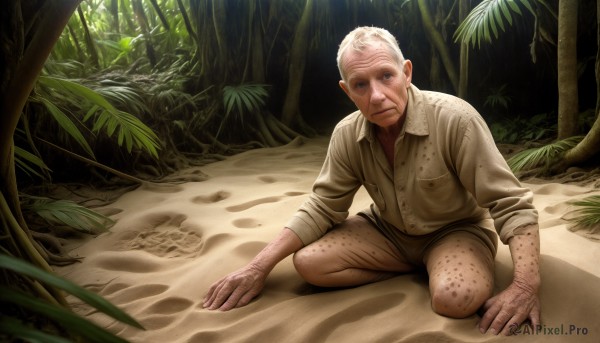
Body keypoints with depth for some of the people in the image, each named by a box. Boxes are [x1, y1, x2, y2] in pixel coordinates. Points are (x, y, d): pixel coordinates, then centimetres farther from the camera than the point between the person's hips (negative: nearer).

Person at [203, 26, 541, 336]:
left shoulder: (455, 119, -27)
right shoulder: (347, 135, -12)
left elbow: (511, 204, -24)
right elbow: (322, 208, -5)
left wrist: (527, 285, -37)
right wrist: (259, 266, -13)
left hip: (456, 230, -4)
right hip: (389, 231, 5)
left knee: (456, 297, -36)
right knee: (309, 262, -17)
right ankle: (418, 269, -2)